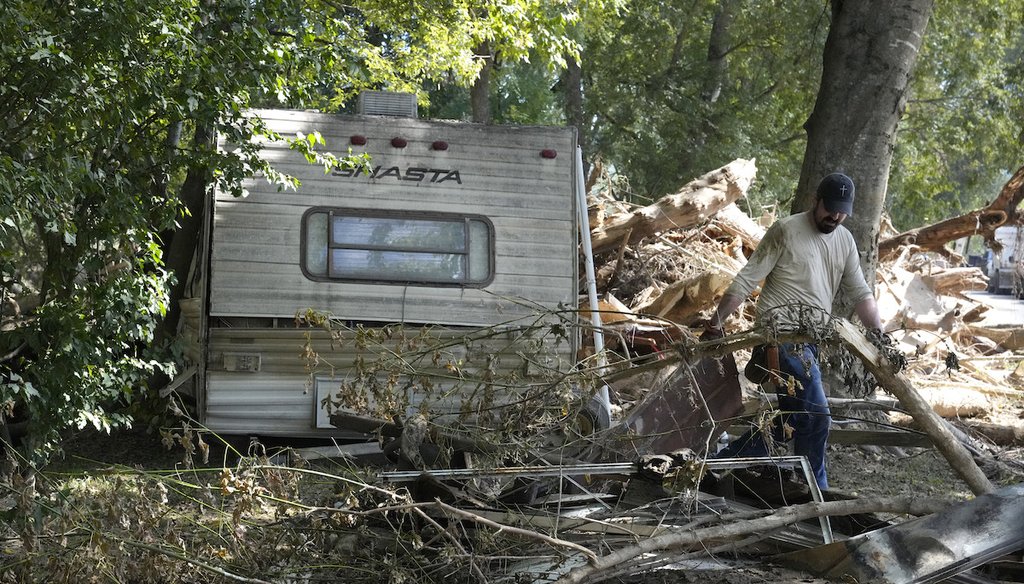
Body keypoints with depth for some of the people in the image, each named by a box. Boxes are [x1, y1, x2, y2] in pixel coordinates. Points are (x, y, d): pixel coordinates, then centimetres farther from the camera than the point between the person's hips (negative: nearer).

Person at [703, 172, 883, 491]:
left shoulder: (845, 241, 14)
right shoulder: (786, 230, -7)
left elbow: (860, 293, 13)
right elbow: (747, 279, -7)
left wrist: (879, 333, -1)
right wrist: (716, 321, -9)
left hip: (809, 343, 8)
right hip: (782, 334, -8)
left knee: (789, 419, 11)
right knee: (815, 415, -13)